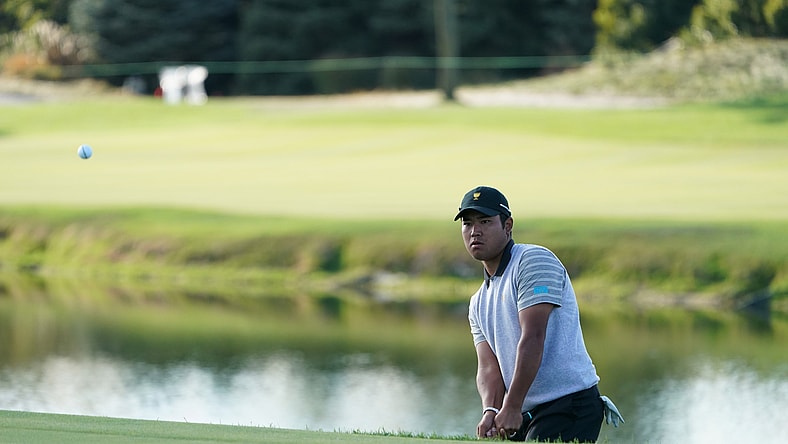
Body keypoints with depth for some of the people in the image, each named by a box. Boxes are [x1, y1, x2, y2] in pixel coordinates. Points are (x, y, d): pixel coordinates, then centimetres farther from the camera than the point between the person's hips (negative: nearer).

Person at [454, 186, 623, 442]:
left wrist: (512, 407, -22)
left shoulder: (534, 260, -7)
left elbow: (533, 339, -17)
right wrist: (491, 411, -17)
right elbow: (489, 367, 6)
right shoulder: (478, 304, 19)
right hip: (524, 416, 9)